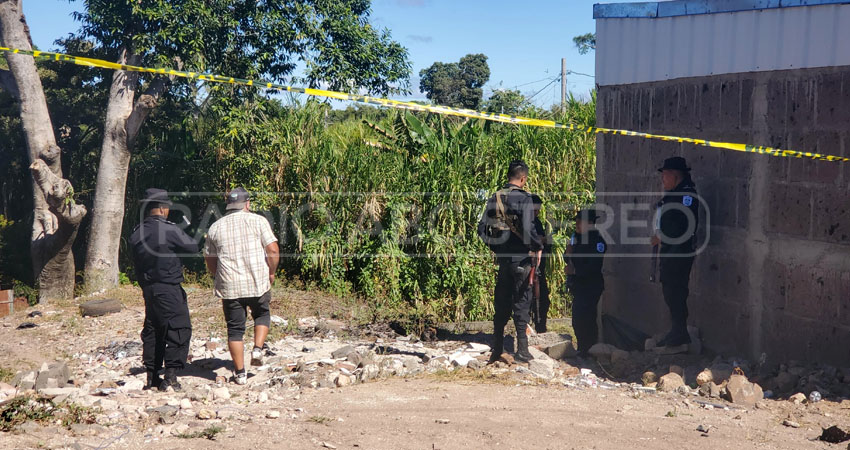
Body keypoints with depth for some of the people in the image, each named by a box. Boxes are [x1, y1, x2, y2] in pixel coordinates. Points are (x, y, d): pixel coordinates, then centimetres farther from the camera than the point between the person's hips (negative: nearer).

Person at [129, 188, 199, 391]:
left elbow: (137, 261, 13)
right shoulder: (169, 230, -14)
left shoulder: (136, 233, 7)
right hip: (169, 289, -8)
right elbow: (193, 248, -7)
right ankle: (170, 376, -7)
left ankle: (152, 376, 19)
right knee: (179, 330, -3)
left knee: (152, 331, 14)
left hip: (148, 289, 8)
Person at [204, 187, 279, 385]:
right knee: (262, 315, 25)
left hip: (229, 287, 1)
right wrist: (271, 273, 7)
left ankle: (240, 373, 10)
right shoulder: (258, 221, 0)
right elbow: (273, 251, -7)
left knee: (235, 329, 9)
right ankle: (258, 349, 5)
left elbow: (210, 261, 13)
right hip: (258, 282, -1)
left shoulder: (215, 227, 9)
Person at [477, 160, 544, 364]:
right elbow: (528, 229, -22)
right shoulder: (524, 199, -13)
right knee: (521, 302, 2)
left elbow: (482, 228, 6)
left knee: (501, 303, 14)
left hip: (502, 257, 5)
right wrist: (538, 247, -7)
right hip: (521, 258, -5)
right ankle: (522, 350, 5)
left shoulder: (494, 199, 6)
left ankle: (497, 349, 19)